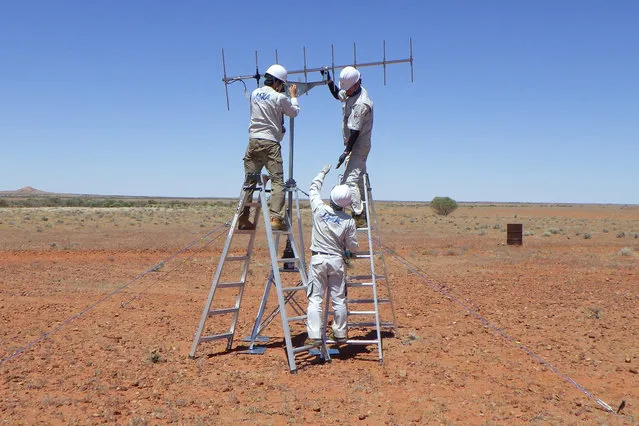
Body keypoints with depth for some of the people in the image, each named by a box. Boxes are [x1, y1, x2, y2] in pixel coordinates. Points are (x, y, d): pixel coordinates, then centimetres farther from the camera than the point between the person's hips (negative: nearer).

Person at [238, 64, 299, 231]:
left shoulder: (255, 94, 10)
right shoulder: (280, 98, -6)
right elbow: (294, 112, 10)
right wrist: (293, 96, 26)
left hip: (253, 141, 6)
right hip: (270, 143, -6)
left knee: (249, 181, 10)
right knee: (277, 181, -3)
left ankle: (243, 219, 13)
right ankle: (276, 218, -14)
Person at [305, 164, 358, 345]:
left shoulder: (319, 208, -4)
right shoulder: (349, 221, -5)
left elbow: (313, 189, 16)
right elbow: (353, 247, 2)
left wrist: (322, 173, 30)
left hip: (318, 259, 0)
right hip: (337, 261, 0)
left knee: (315, 299, 0)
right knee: (339, 300, 9)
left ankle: (314, 336, -6)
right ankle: (340, 334, 18)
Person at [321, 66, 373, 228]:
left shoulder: (361, 103, -25)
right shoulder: (350, 93, 4)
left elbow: (355, 131, -25)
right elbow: (337, 94, 27)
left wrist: (346, 152, -23)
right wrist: (328, 80, 13)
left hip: (359, 146, -10)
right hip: (353, 146, 10)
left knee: (350, 181, -17)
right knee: (358, 179, 16)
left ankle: (359, 217, -18)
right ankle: (363, 213, 25)